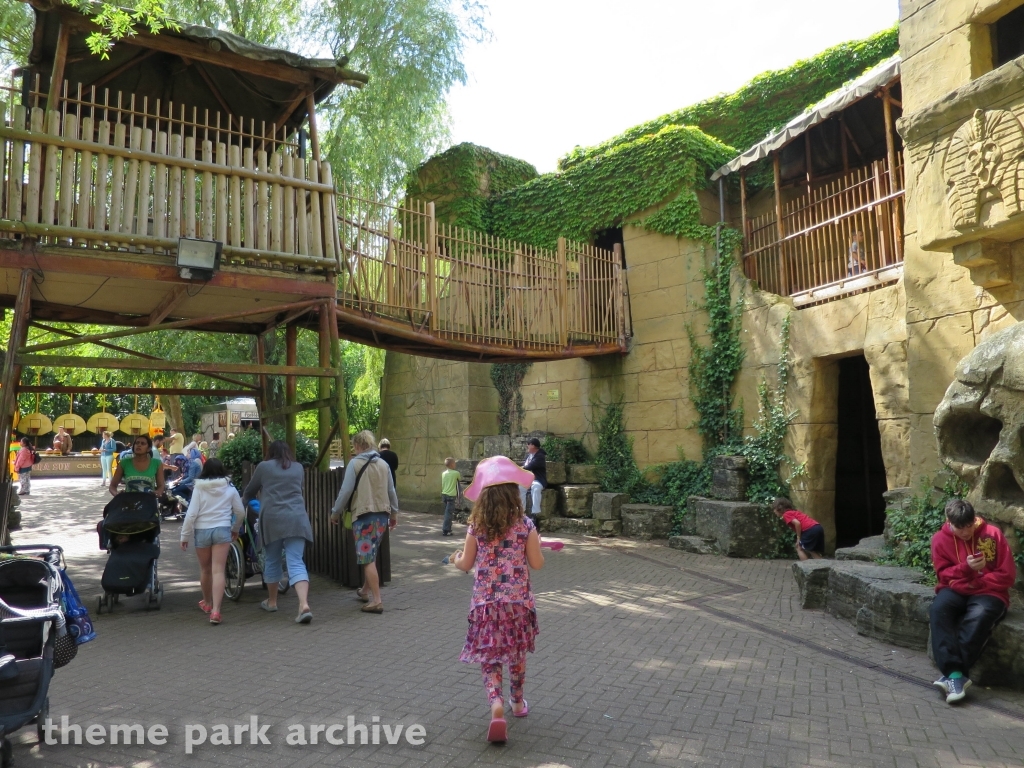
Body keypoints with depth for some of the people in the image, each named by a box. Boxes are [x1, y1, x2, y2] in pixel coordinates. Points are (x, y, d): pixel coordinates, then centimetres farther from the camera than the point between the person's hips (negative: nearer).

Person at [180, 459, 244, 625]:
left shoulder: (199, 489, -1)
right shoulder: (230, 488, 3)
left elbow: (191, 514, -6)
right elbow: (240, 512, 8)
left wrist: (185, 536, 1)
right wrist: (235, 529, 25)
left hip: (202, 531, 1)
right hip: (222, 530, 0)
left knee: (205, 569, 19)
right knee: (218, 571, -5)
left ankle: (207, 603, 37)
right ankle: (215, 610, -16)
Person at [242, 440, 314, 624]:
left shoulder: (264, 466, 9)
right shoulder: (298, 468, 16)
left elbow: (250, 491, 22)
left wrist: (242, 503, 42)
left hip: (272, 519, -1)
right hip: (296, 518, 1)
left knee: (272, 561, 16)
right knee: (296, 562, -6)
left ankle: (271, 602, 32)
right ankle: (304, 605, -22)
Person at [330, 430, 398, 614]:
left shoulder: (355, 463, -9)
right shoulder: (383, 464, 7)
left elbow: (346, 491, -11)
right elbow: (391, 491, 11)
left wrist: (336, 513, 0)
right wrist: (394, 513, 22)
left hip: (363, 515, -6)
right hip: (382, 514, 6)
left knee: (368, 559, -4)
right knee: (370, 555, 21)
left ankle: (376, 601, -7)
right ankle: (365, 591, 34)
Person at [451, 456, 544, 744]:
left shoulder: (477, 526, -5)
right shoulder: (525, 525, -8)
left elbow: (466, 565, 2)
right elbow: (537, 564, -4)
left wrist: (456, 558, 24)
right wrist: (536, 545, 16)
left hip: (486, 603, 0)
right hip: (518, 601, 0)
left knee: (490, 656, 5)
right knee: (517, 654, 20)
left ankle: (497, 706, -16)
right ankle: (518, 702, 36)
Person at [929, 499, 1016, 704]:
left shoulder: (993, 534, -6)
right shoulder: (940, 539, -1)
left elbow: (1007, 575, -6)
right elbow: (943, 575, -1)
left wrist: (974, 583, -15)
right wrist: (966, 568, -20)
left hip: (988, 592, -2)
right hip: (955, 591, 2)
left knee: (978, 616, -36)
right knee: (938, 610, -32)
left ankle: (952, 675, -33)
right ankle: (955, 673, -38)